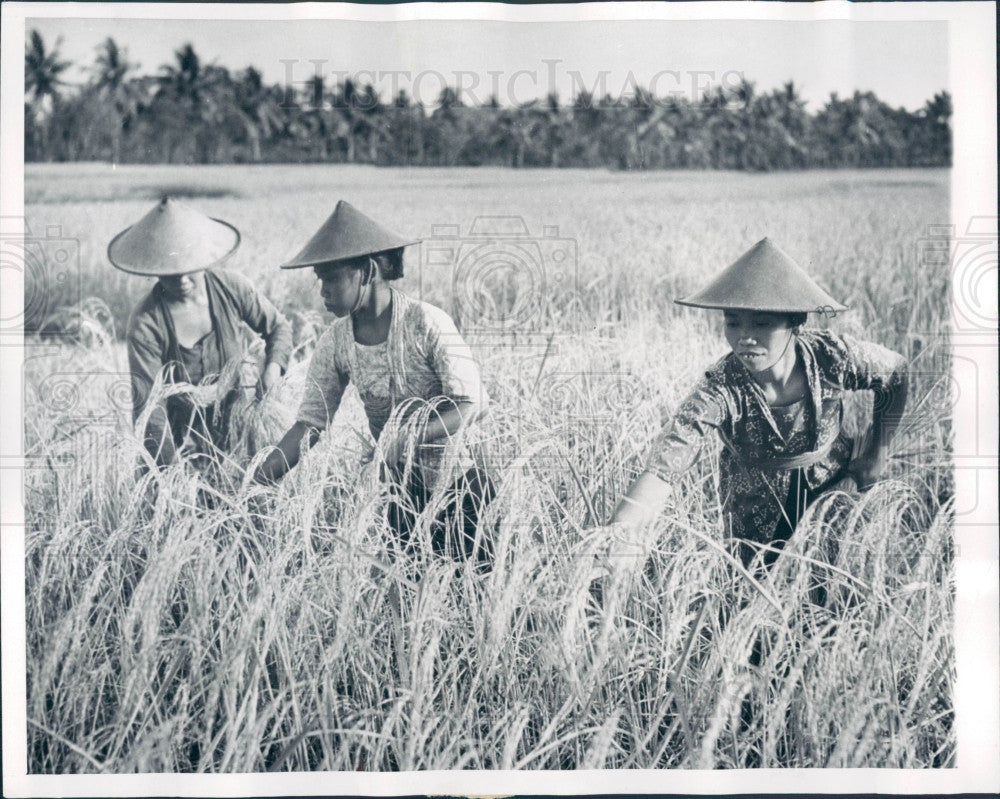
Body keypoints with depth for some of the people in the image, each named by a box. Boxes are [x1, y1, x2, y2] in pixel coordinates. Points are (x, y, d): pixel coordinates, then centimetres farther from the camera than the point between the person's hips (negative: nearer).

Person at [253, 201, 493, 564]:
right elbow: (309, 424, -4)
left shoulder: (426, 323, -19)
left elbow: (471, 404, -20)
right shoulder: (335, 343, -5)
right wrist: (255, 483, -15)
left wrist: (411, 437, -34)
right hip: (399, 489, 4)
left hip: (458, 485, -4)